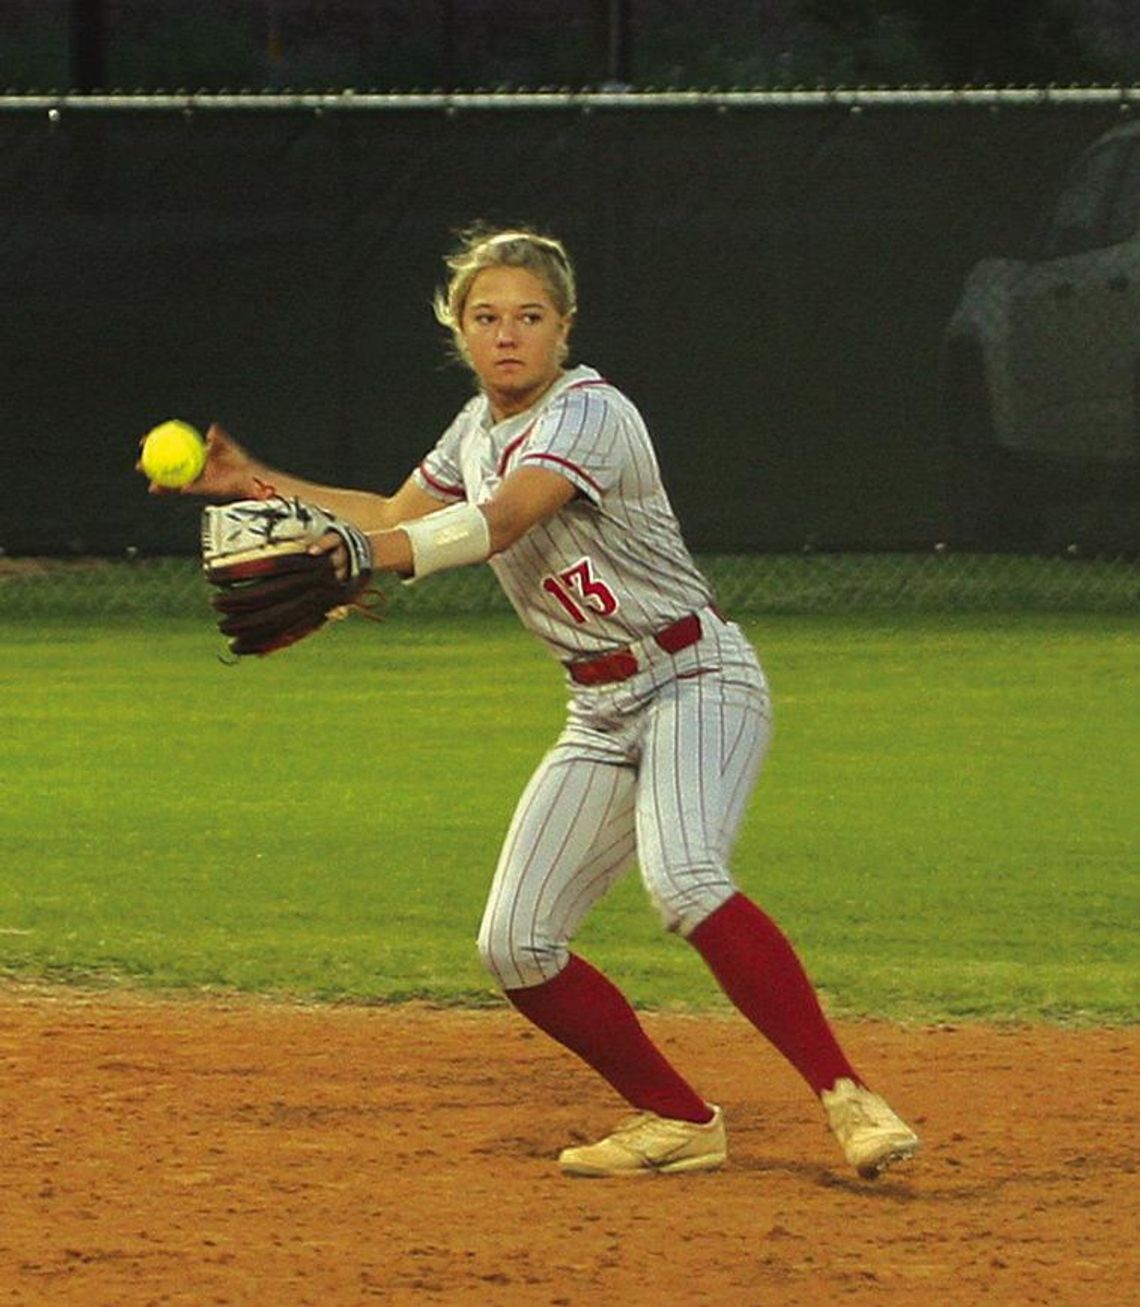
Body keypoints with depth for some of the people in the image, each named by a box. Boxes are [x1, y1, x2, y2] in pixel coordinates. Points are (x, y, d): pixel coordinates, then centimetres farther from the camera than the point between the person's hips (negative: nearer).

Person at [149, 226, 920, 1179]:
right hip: (601, 713, 9)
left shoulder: (590, 413, -16)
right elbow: (397, 520, 29)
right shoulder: (480, 429, 11)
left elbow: (502, 521, -34)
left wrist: (362, 556, -49)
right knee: (516, 947, -2)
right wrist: (257, 483, 21)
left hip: (697, 679, -8)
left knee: (683, 877, -34)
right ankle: (679, 1123, 11)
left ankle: (847, 1098, -34)